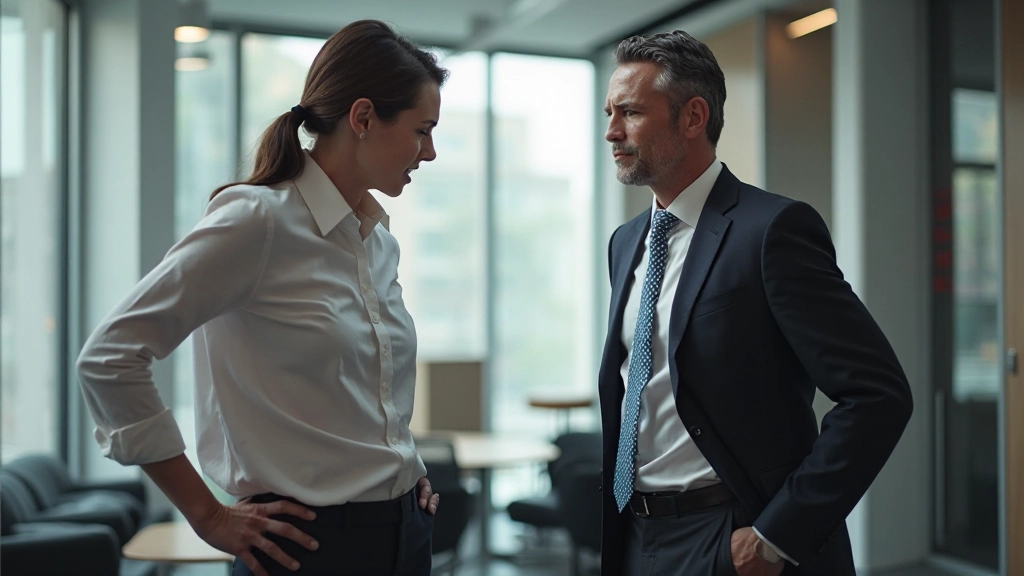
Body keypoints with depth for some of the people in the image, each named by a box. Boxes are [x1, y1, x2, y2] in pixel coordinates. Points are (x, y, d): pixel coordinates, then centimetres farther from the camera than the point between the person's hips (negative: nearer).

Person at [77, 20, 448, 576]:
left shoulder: (380, 241, 7)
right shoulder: (258, 219, -15)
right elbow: (108, 359, -17)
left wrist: (408, 465, 9)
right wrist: (208, 516, -14)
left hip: (405, 529, 7)